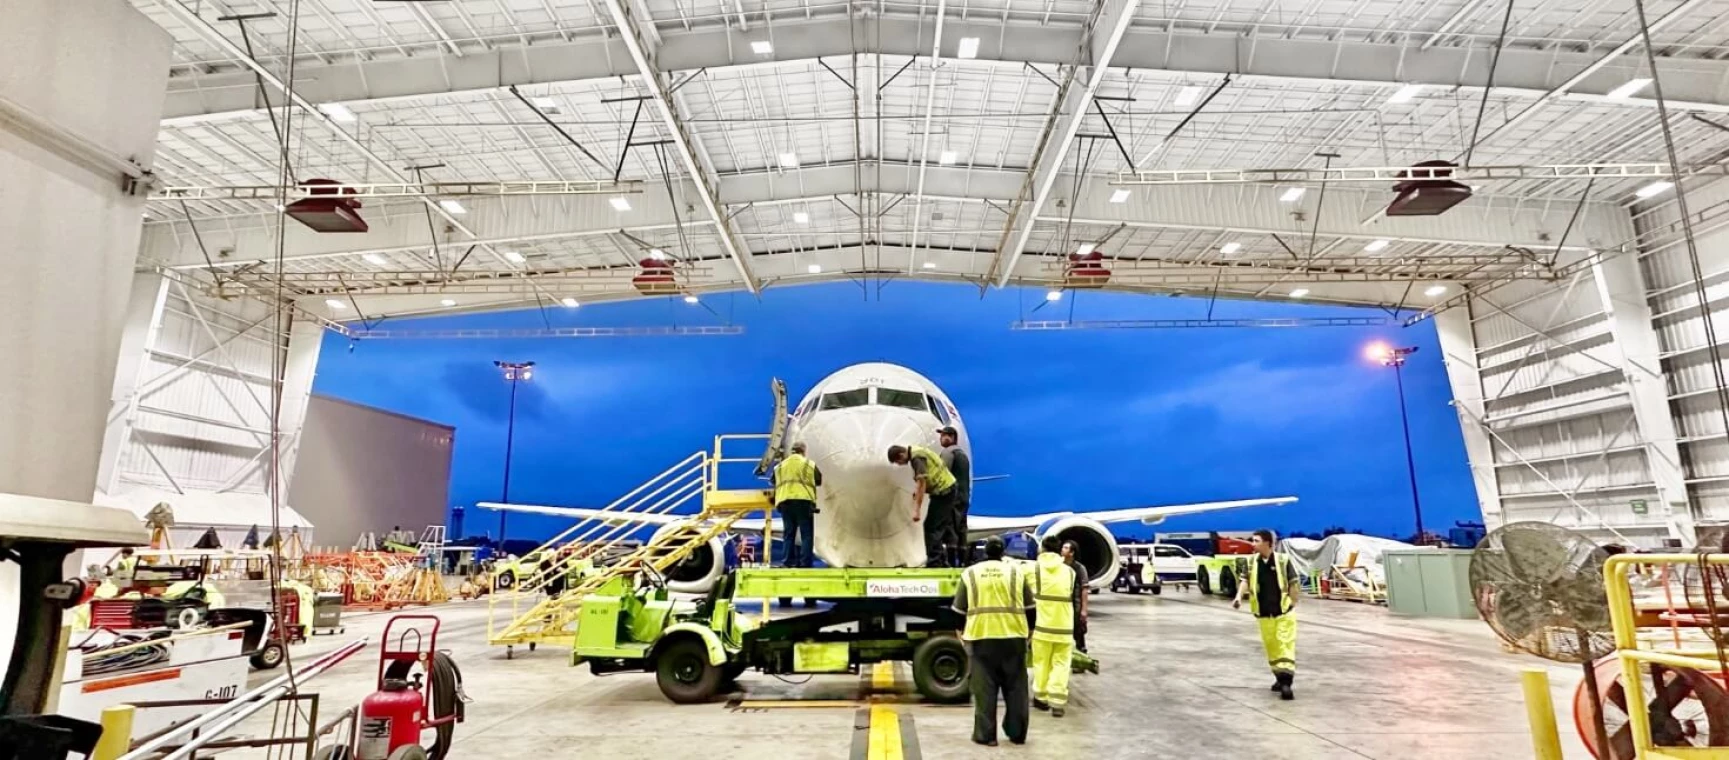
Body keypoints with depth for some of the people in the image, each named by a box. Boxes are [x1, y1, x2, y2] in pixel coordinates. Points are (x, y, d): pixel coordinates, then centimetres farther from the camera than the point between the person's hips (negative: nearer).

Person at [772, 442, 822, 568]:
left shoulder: (780, 466, 18)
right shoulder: (809, 464, 8)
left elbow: (774, 483, 18)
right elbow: (819, 481, 18)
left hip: (784, 502, 4)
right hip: (804, 501, -3)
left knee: (789, 533, 10)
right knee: (806, 534, 0)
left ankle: (790, 563, 7)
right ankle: (805, 563, -7)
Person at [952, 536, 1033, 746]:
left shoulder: (970, 573, 6)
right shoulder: (1017, 571, 6)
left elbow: (959, 609, 10)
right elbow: (1029, 606, 9)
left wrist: (961, 631, 24)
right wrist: (1029, 632, 20)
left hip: (981, 636, -1)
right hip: (1013, 635, 1)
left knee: (984, 688, 5)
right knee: (1015, 687, 12)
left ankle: (985, 735, 8)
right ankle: (1017, 733, 19)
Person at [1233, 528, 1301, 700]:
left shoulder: (1283, 561, -8)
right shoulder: (1252, 562, 2)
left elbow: (1293, 583, -2)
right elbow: (1246, 581, -2)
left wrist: (1293, 604, -2)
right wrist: (1239, 596, -19)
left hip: (1284, 612, -4)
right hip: (1264, 614, 4)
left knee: (1285, 646, -8)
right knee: (1271, 647, 12)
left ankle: (1286, 682, -12)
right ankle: (1280, 678, 27)